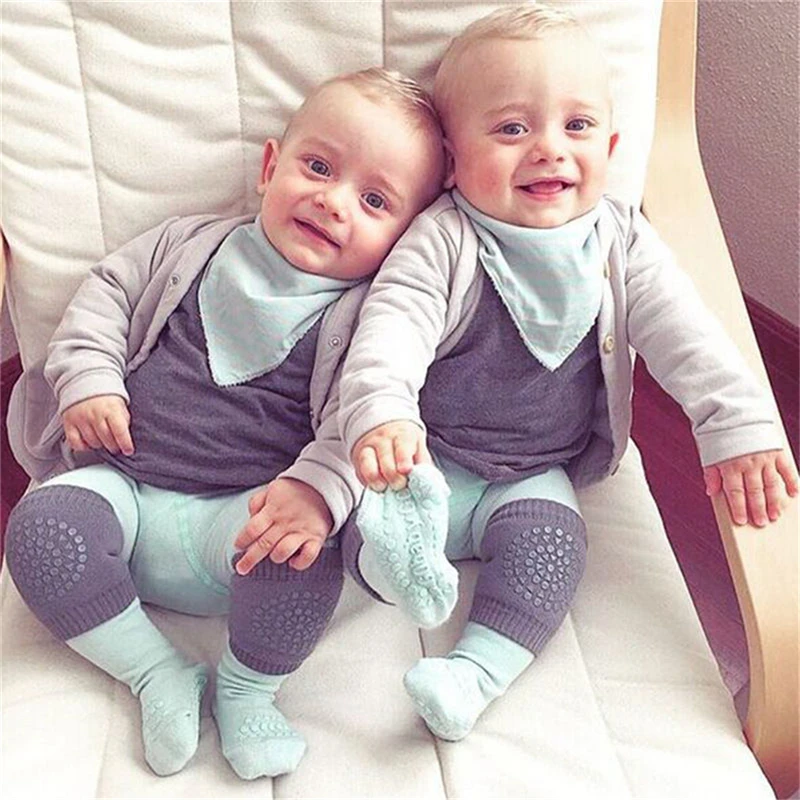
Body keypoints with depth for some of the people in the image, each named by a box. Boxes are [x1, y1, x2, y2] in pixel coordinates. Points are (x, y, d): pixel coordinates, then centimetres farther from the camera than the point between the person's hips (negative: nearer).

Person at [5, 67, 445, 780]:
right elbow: (106, 291, 16)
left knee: (304, 557, -33)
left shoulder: (365, 316, -2)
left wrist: (320, 488, -30)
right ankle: (158, 672, -4)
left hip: (246, 517, -3)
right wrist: (88, 377, 0)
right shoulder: (194, 246, 8)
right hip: (124, 487, 4)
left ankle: (247, 688, -2)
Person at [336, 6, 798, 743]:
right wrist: (380, 413, -46)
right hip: (428, 461, -1)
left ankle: (478, 671, -24)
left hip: (536, 476, 2)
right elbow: (391, 325, -27)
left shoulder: (621, 243, -4)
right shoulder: (442, 240, -15)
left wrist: (739, 427, -16)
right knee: (371, 523, -25)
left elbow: (684, 335, -5)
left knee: (552, 538, -24)